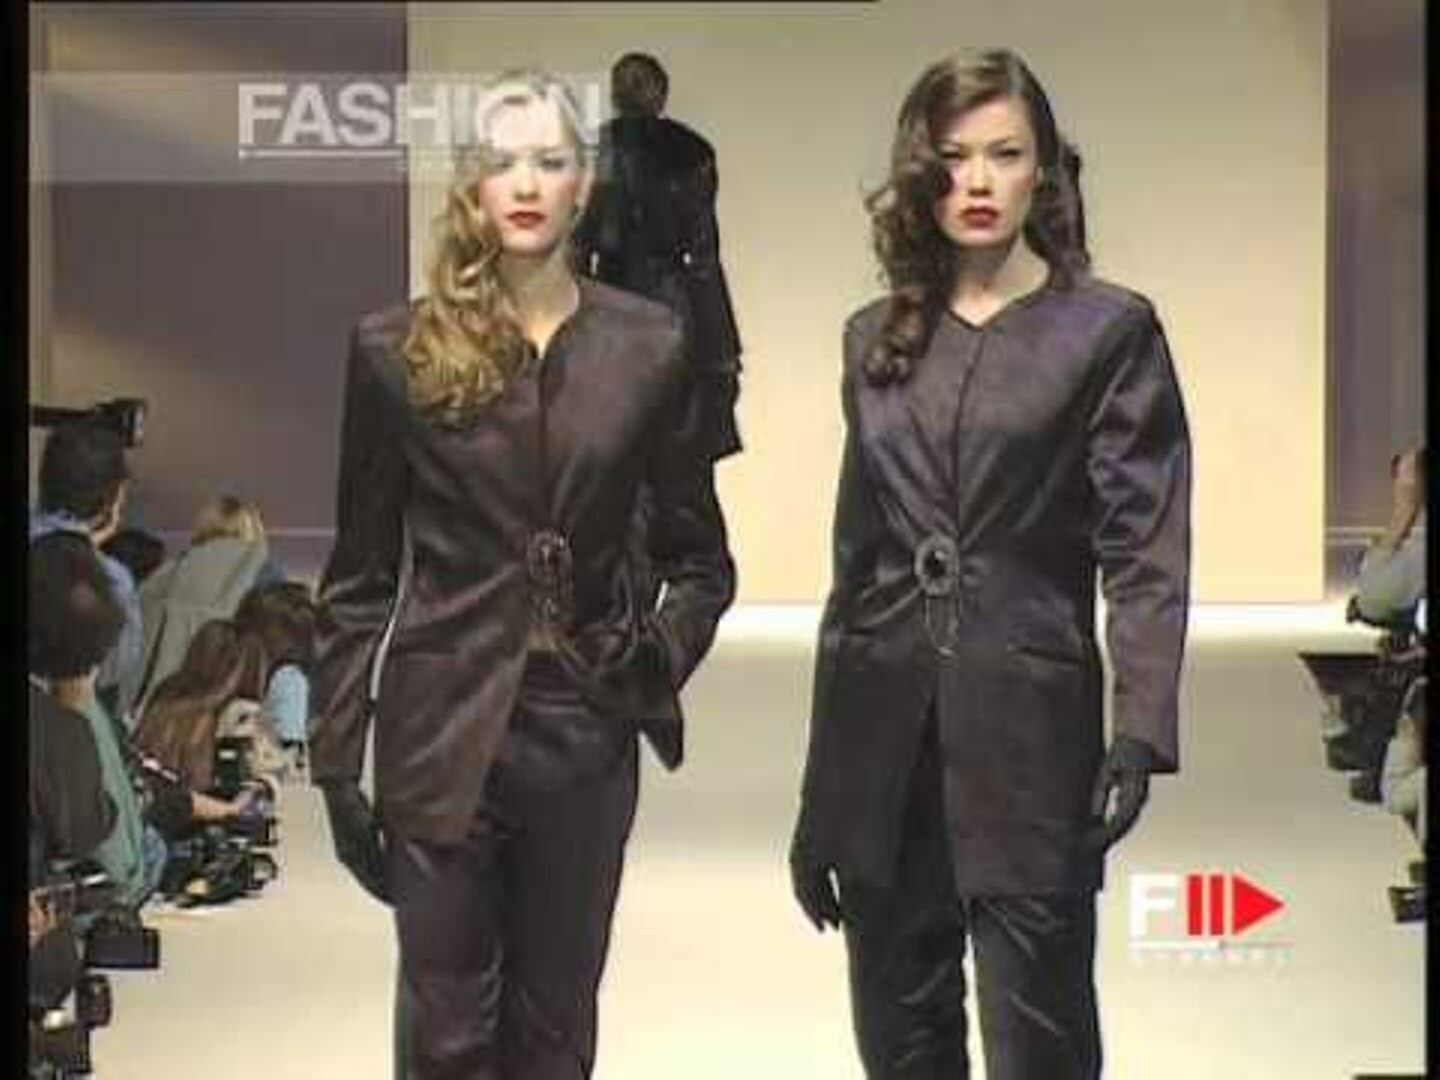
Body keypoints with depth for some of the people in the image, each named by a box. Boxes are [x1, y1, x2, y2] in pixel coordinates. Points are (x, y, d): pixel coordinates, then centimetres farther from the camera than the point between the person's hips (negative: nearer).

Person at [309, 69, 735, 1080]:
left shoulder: (648, 346, 2)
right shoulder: (397, 350, -2)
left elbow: (701, 559, 11)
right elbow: (359, 578, 3)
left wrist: (665, 653, -7)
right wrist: (336, 758, -1)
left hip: (586, 732, 2)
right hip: (443, 734, -1)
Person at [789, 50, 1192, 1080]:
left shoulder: (1109, 330, -1)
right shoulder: (876, 338, 11)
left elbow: (1147, 553, -7)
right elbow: (857, 558, 13)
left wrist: (1141, 732, -22)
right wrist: (819, 799, 12)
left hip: (1027, 734, -4)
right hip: (884, 737, 4)